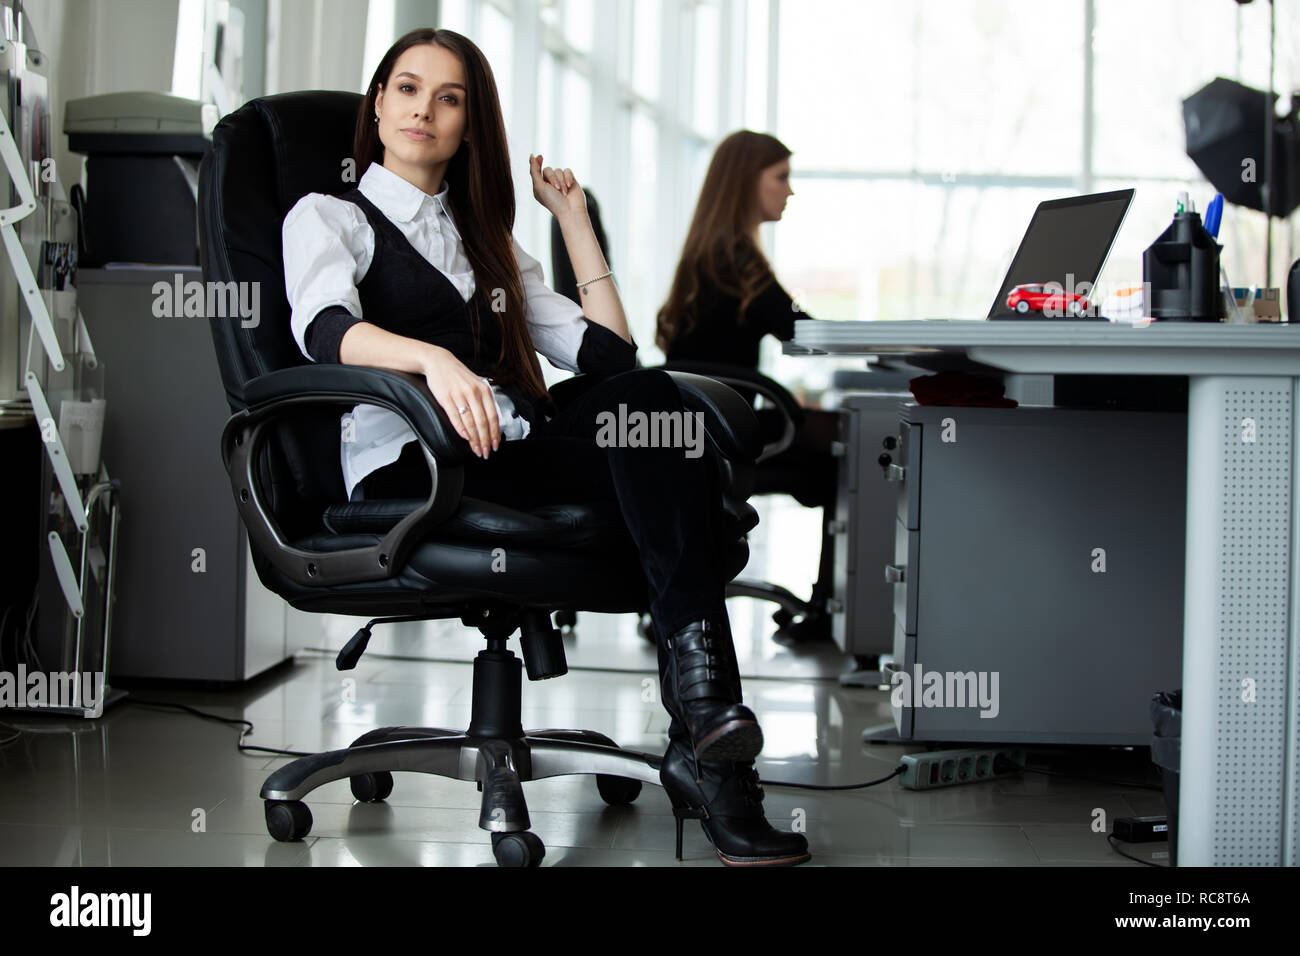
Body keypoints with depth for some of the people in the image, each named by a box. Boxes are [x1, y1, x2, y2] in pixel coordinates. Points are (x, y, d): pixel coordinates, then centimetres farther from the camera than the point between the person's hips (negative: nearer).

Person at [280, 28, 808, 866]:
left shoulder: (485, 241, 32)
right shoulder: (328, 217, 14)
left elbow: (606, 348, 23)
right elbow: (323, 327, -12)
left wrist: (575, 217, 25)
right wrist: (433, 359, -32)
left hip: (521, 454, 5)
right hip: (409, 463, -5)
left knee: (647, 394, -31)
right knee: (649, 404, -30)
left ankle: (702, 736, -43)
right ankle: (707, 731, -41)